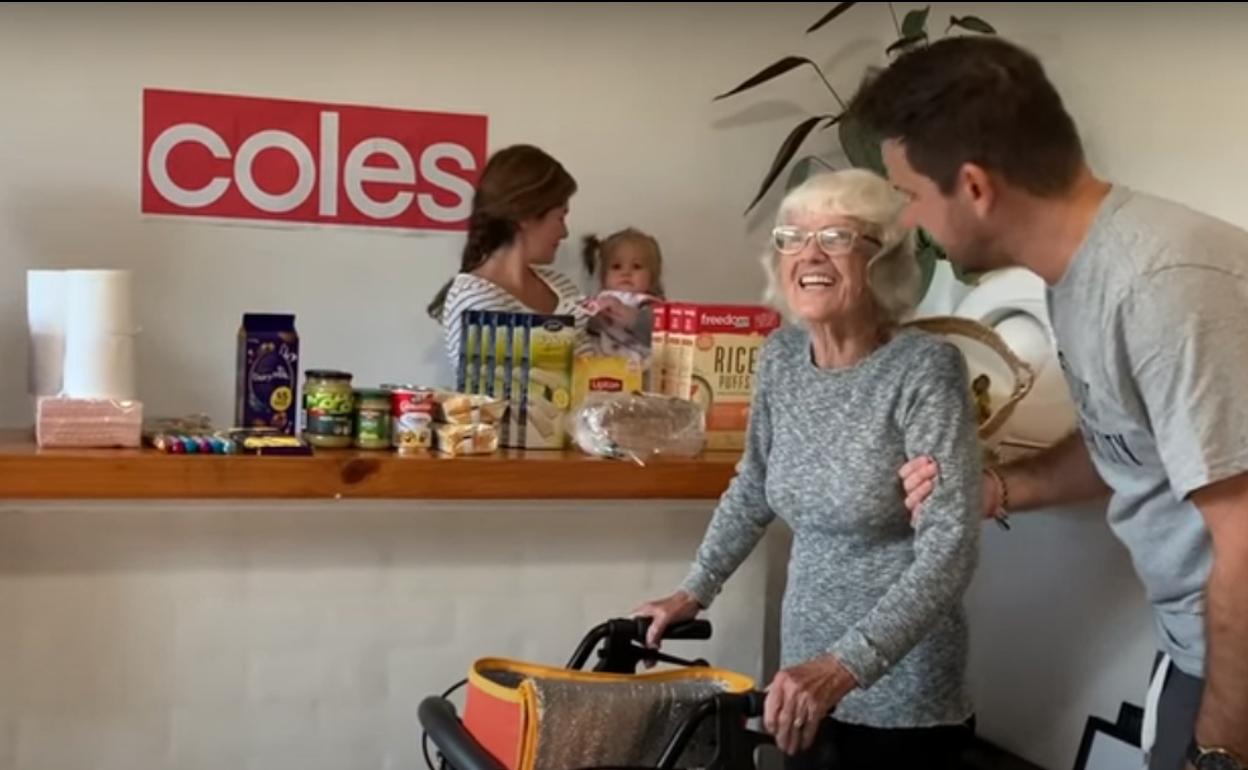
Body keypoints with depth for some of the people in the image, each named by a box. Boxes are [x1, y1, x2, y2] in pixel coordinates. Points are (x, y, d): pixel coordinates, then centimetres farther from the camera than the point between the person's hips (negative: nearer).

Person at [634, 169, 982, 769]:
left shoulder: (925, 368, -17)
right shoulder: (780, 356, 0)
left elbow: (950, 549, -22)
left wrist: (845, 667, -30)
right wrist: (695, 591, 15)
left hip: (903, 696, -5)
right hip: (806, 676, 5)